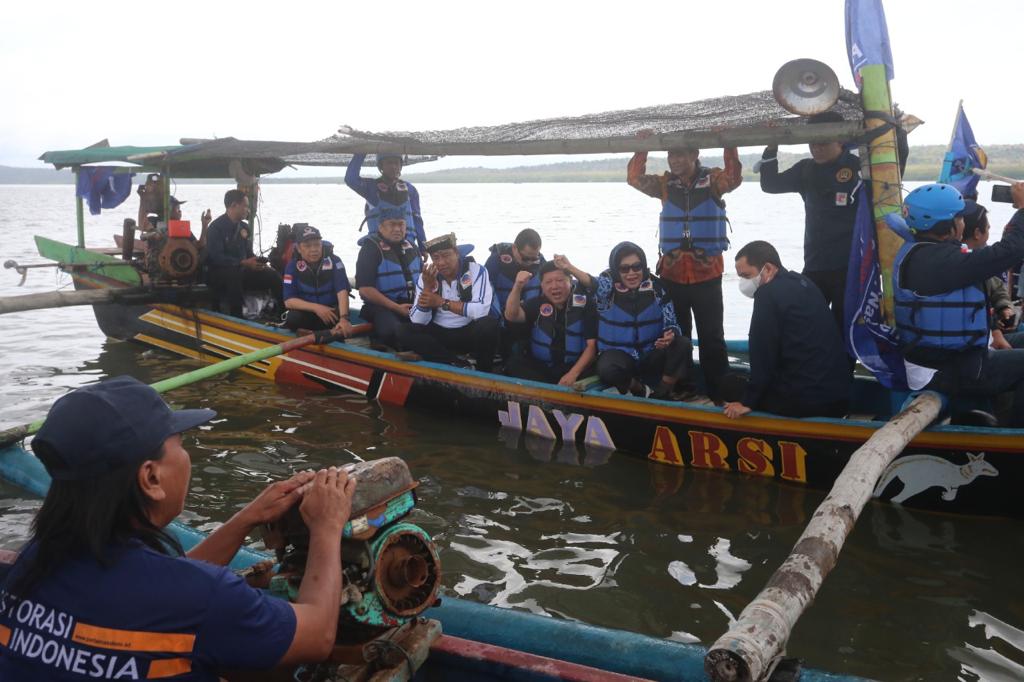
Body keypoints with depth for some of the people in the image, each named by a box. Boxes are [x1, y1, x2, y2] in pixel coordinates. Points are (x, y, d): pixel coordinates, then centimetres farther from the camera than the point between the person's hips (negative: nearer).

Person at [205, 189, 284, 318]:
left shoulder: (244, 227, 10)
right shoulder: (215, 228, -14)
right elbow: (216, 257, -23)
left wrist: (258, 262, -8)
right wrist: (244, 263, -30)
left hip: (240, 270, 7)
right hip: (218, 274, -7)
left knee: (273, 275, -9)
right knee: (234, 274, -40)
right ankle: (236, 317, -40)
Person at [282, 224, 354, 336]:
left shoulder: (334, 261, -8)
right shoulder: (293, 265, -5)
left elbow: (342, 291, -20)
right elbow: (289, 301, -10)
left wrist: (344, 318, -38)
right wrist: (316, 308, -24)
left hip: (331, 310, 0)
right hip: (307, 312, 1)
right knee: (293, 319, -31)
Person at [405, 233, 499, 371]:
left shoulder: (476, 270, -13)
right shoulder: (425, 278, -3)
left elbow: (482, 310, -28)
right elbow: (418, 322, -10)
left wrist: (442, 302, -23)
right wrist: (427, 287, -22)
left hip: (469, 333, -3)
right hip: (439, 334, 3)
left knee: (489, 325, -33)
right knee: (411, 335, -24)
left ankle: (483, 373, -10)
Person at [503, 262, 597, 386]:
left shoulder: (585, 304, -3)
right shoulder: (538, 303, 6)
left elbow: (592, 345, -7)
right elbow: (511, 316, -11)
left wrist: (573, 374, -21)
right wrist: (517, 287, -27)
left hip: (576, 367, -2)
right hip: (540, 367, 3)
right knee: (514, 366, -24)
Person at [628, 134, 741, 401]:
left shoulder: (712, 180, -2)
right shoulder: (666, 184, 6)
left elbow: (734, 178, -20)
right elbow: (635, 178, -2)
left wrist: (729, 146, -30)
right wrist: (642, 149, -13)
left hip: (707, 274, -3)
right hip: (672, 273, 3)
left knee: (711, 336, 2)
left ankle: (718, 392, 10)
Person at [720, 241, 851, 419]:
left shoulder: (769, 293, -13)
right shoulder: (803, 282, 13)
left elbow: (763, 354, -13)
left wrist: (747, 402, -4)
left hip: (804, 399, -8)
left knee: (732, 385, 12)